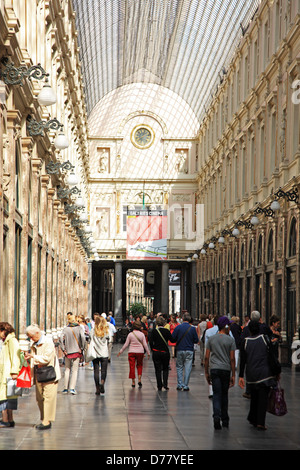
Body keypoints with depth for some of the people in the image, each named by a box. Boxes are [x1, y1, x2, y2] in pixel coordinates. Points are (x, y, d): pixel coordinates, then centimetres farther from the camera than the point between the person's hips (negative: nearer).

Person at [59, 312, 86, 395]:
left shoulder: (65, 329, 0)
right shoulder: (79, 328, -3)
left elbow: (61, 339, -12)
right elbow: (83, 338, -16)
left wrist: (63, 349, -5)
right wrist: (82, 348, -7)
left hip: (68, 351, 1)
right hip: (77, 351, -1)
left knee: (67, 369, 13)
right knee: (75, 370, 3)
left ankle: (66, 388, 13)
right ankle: (72, 388, -7)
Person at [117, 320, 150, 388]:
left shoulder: (130, 334, -6)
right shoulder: (142, 334, -4)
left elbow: (126, 344, -3)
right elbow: (145, 344, -2)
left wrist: (121, 351, 7)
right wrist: (148, 353, 8)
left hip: (132, 352, -1)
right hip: (140, 352, 1)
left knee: (132, 366, 4)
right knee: (139, 366, 16)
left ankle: (133, 382, 5)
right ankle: (139, 380, 2)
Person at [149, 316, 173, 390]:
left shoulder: (154, 331, -6)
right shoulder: (167, 331, -7)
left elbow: (150, 342, -7)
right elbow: (172, 340, -4)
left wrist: (152, 349, 6)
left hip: (156, 352, 0)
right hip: (165, 352, 0)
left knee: (158, 370, 8)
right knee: (165, 369, 14)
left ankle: (159, 386, 7)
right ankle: (165, 384, -2)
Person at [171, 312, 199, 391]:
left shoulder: (178, 327, -7)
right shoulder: (192, 328, -6)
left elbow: (172, 339, -5)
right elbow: (196, 340, 0)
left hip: (180, 350, 0)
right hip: (189, 351, 0)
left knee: (179, 367, 13)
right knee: (187, 368, 5)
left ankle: (179, 385, 8)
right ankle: (185, 386, 4)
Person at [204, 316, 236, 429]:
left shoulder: (211, 339, 5)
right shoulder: (230, 340, -1)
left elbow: (207, 357, 4)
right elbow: (232, 359, -3)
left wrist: (206, 372, 11)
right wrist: (233, 375, 1)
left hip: (214, 369, 1)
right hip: (226, 369, -1)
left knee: (217, 394, -2)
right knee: (224, 395, 11)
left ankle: (216, 416, -23)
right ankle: (225, 420, 18)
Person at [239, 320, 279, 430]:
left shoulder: (245, 341, 2)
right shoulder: (264, 338, -3)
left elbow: (243, 360, 2)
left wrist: (241, 376, 7)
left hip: (251, 374, 2)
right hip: (264, 373, -2)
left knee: (254, 397, 18)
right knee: (263, 397, -1)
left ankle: (253, 419, 28)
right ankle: (260, 422, -9)